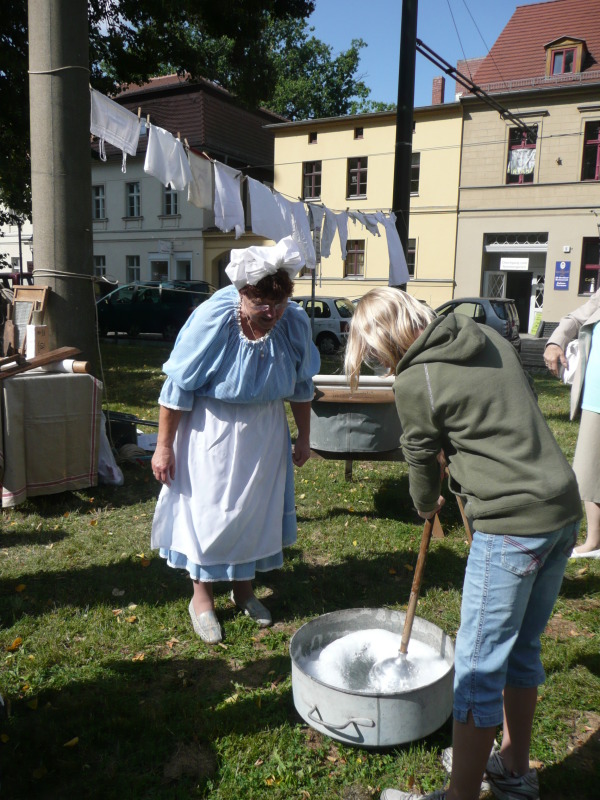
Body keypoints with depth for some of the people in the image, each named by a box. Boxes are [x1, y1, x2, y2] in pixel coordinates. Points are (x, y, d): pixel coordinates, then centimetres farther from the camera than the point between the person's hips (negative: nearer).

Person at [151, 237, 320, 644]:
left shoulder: (296, 322, -15)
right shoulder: (211, 320, -25)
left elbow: (302, 385, 2)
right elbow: (178, 388, -16)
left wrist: (303, 438, 9)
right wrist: (164, 447, -11)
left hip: (265, 430, 4)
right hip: (211, 430, -3)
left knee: (257, 508, 14)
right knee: (208, 508, 5)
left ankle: (244, 587, 36)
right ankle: (202, 597, 26)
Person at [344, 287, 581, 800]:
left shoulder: (414, 380, -12)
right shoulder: (488, 336, 9)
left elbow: (423, 458, 2)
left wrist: (426, 503, 23)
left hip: (513, 525, -9)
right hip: (564, 510, 9)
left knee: (479, 664, 5)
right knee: (523, 648, 23)